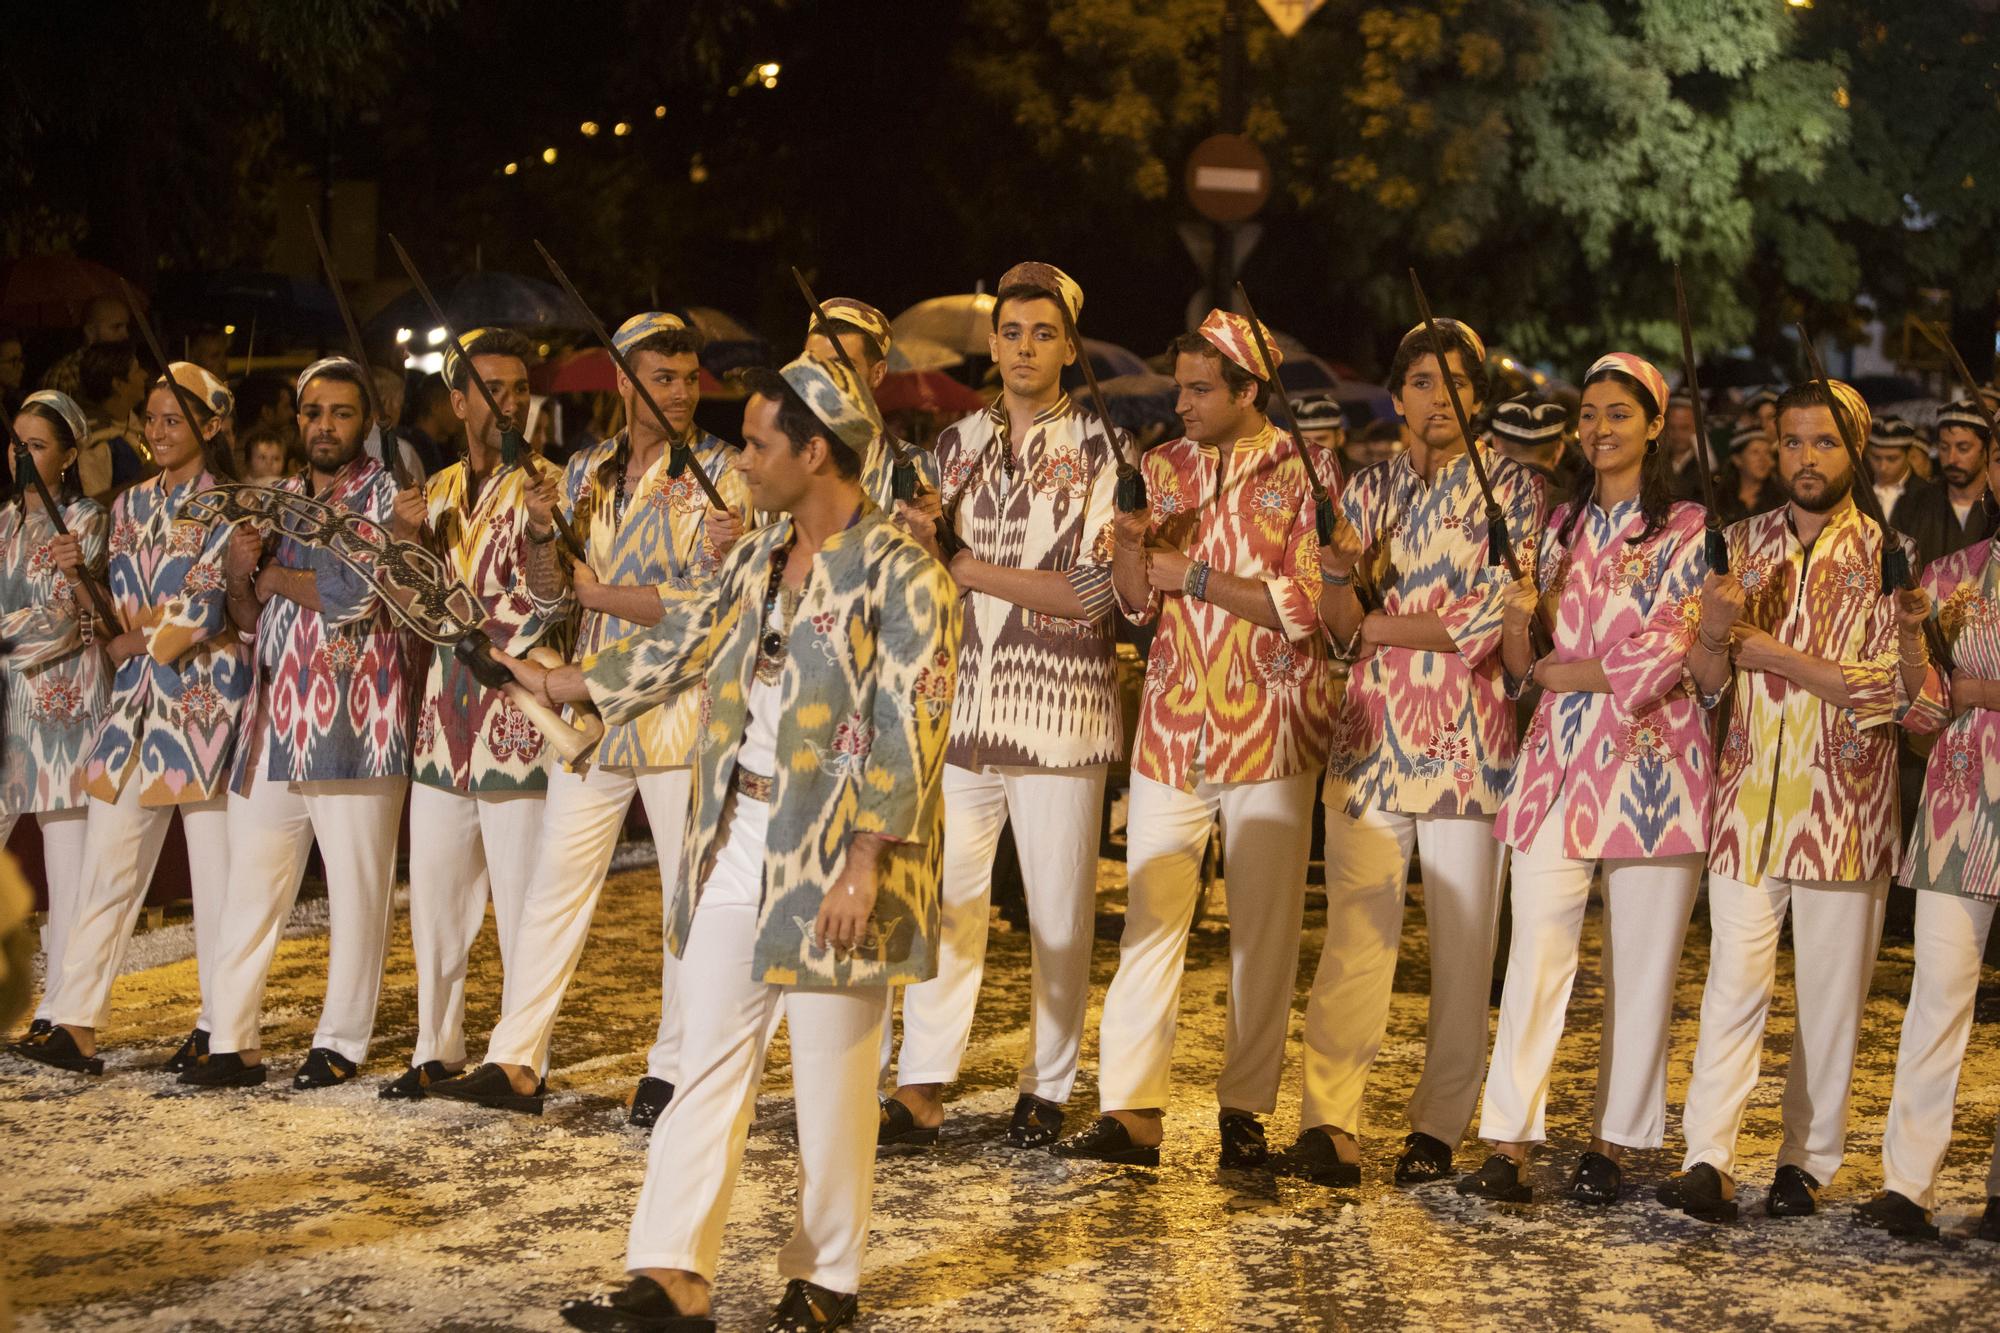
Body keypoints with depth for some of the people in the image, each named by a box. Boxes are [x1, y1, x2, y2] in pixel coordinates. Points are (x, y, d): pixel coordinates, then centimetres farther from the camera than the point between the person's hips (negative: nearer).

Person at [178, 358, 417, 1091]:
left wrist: (272, 574, -3)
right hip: (275, 725, 5)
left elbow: (358, 592, -16)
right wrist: (239, 570, -2)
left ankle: (341, 1043, 8)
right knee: (251, 885, 2)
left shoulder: (385, 497, 0)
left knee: (356, 889, 0)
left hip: (355, 725, -5)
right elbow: (248, 616, 19)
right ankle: (233, 1040, 5)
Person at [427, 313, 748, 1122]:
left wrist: (590, 588, -10)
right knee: (555, 882, 5)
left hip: (683, 713, -4)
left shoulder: (720, 473, -3)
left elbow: (706, 606, -12)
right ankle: (515, 1063, 9)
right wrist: (543, 532, -13)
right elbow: (546, 592, 8)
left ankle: (674, 1071, 8)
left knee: (693, 894, 0)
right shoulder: (586, 472, 12)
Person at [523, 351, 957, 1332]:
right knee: (708, 1062, 4)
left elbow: (908, 732, -17)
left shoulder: (898, 573, -13)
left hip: (830, 857, -7)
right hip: (736, 846, 7)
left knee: (830, 1082, 3)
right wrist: (556, 683, 26)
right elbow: (680, 647, 21)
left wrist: (862, 867, -21)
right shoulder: (757, 559, 11)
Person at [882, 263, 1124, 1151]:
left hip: (1059, 712, -3)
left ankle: (1046, 1088, 13)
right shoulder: (957, 445, 13)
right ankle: (923, 1086, 6)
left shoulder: (1100, 449, -1)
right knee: (946, 896, 1)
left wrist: (973, 570, -13)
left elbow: (1098, 589, -11)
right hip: (962, 707, 3)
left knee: (1059, 909, 3)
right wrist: (918, 537, -3)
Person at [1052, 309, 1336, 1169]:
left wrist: (1194, 577, -11)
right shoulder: (1163, 468, 10)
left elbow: (1304, 607, -11)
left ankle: (1245, 1108, 14)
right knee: (1150, 916, -3)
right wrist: (1131, 542, -9)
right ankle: (1131, 1112, -3)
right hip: (1173, 728, 3)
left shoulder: (1302, 472, -3)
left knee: (1265, 927, 4)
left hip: (1269, 731, -3)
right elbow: (1136, 601, 11)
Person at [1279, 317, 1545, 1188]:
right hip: (1372, 738, 2)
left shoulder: (1511, 487, 2)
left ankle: (1437, 1128, 9)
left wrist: (1378, 625, -4)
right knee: (1354, 933, -6)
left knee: (1463, 945, 1)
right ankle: (1330, 1126, -9)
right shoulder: (1368, 491, 12)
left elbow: (1490, 619, -8)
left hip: (1467, 742, -2)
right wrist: (1338, 569, -15)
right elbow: (1342, 628, 6)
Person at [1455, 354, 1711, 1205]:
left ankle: (1613, 1142, 11)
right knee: (1536, 951, -7)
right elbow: (1523, 667, 14)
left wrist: (1550, 671, -3)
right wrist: (1516, 623, -7)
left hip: (1651, 767, -3)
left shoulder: (1685, 529, 2)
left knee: (1640, 965, 2)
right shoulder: (1563, 527, 16)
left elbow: (1659, 661, -8)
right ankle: (1509, 1143, -8)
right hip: (1560, 760, 3)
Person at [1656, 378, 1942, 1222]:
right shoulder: (1745, 545, 10)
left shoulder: (1888, 557, 1)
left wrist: (1779, 657, -13)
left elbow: (1916, 704, -7)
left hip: (1845, 807, -1)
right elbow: (1708, 682, 10)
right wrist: (1713, 631, -13)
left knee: (1833, 994, 5)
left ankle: (1807, 1161, 15)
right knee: (1733, 984, -7)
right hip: (1749, 799, 1)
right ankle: (1708, 1162, -11)